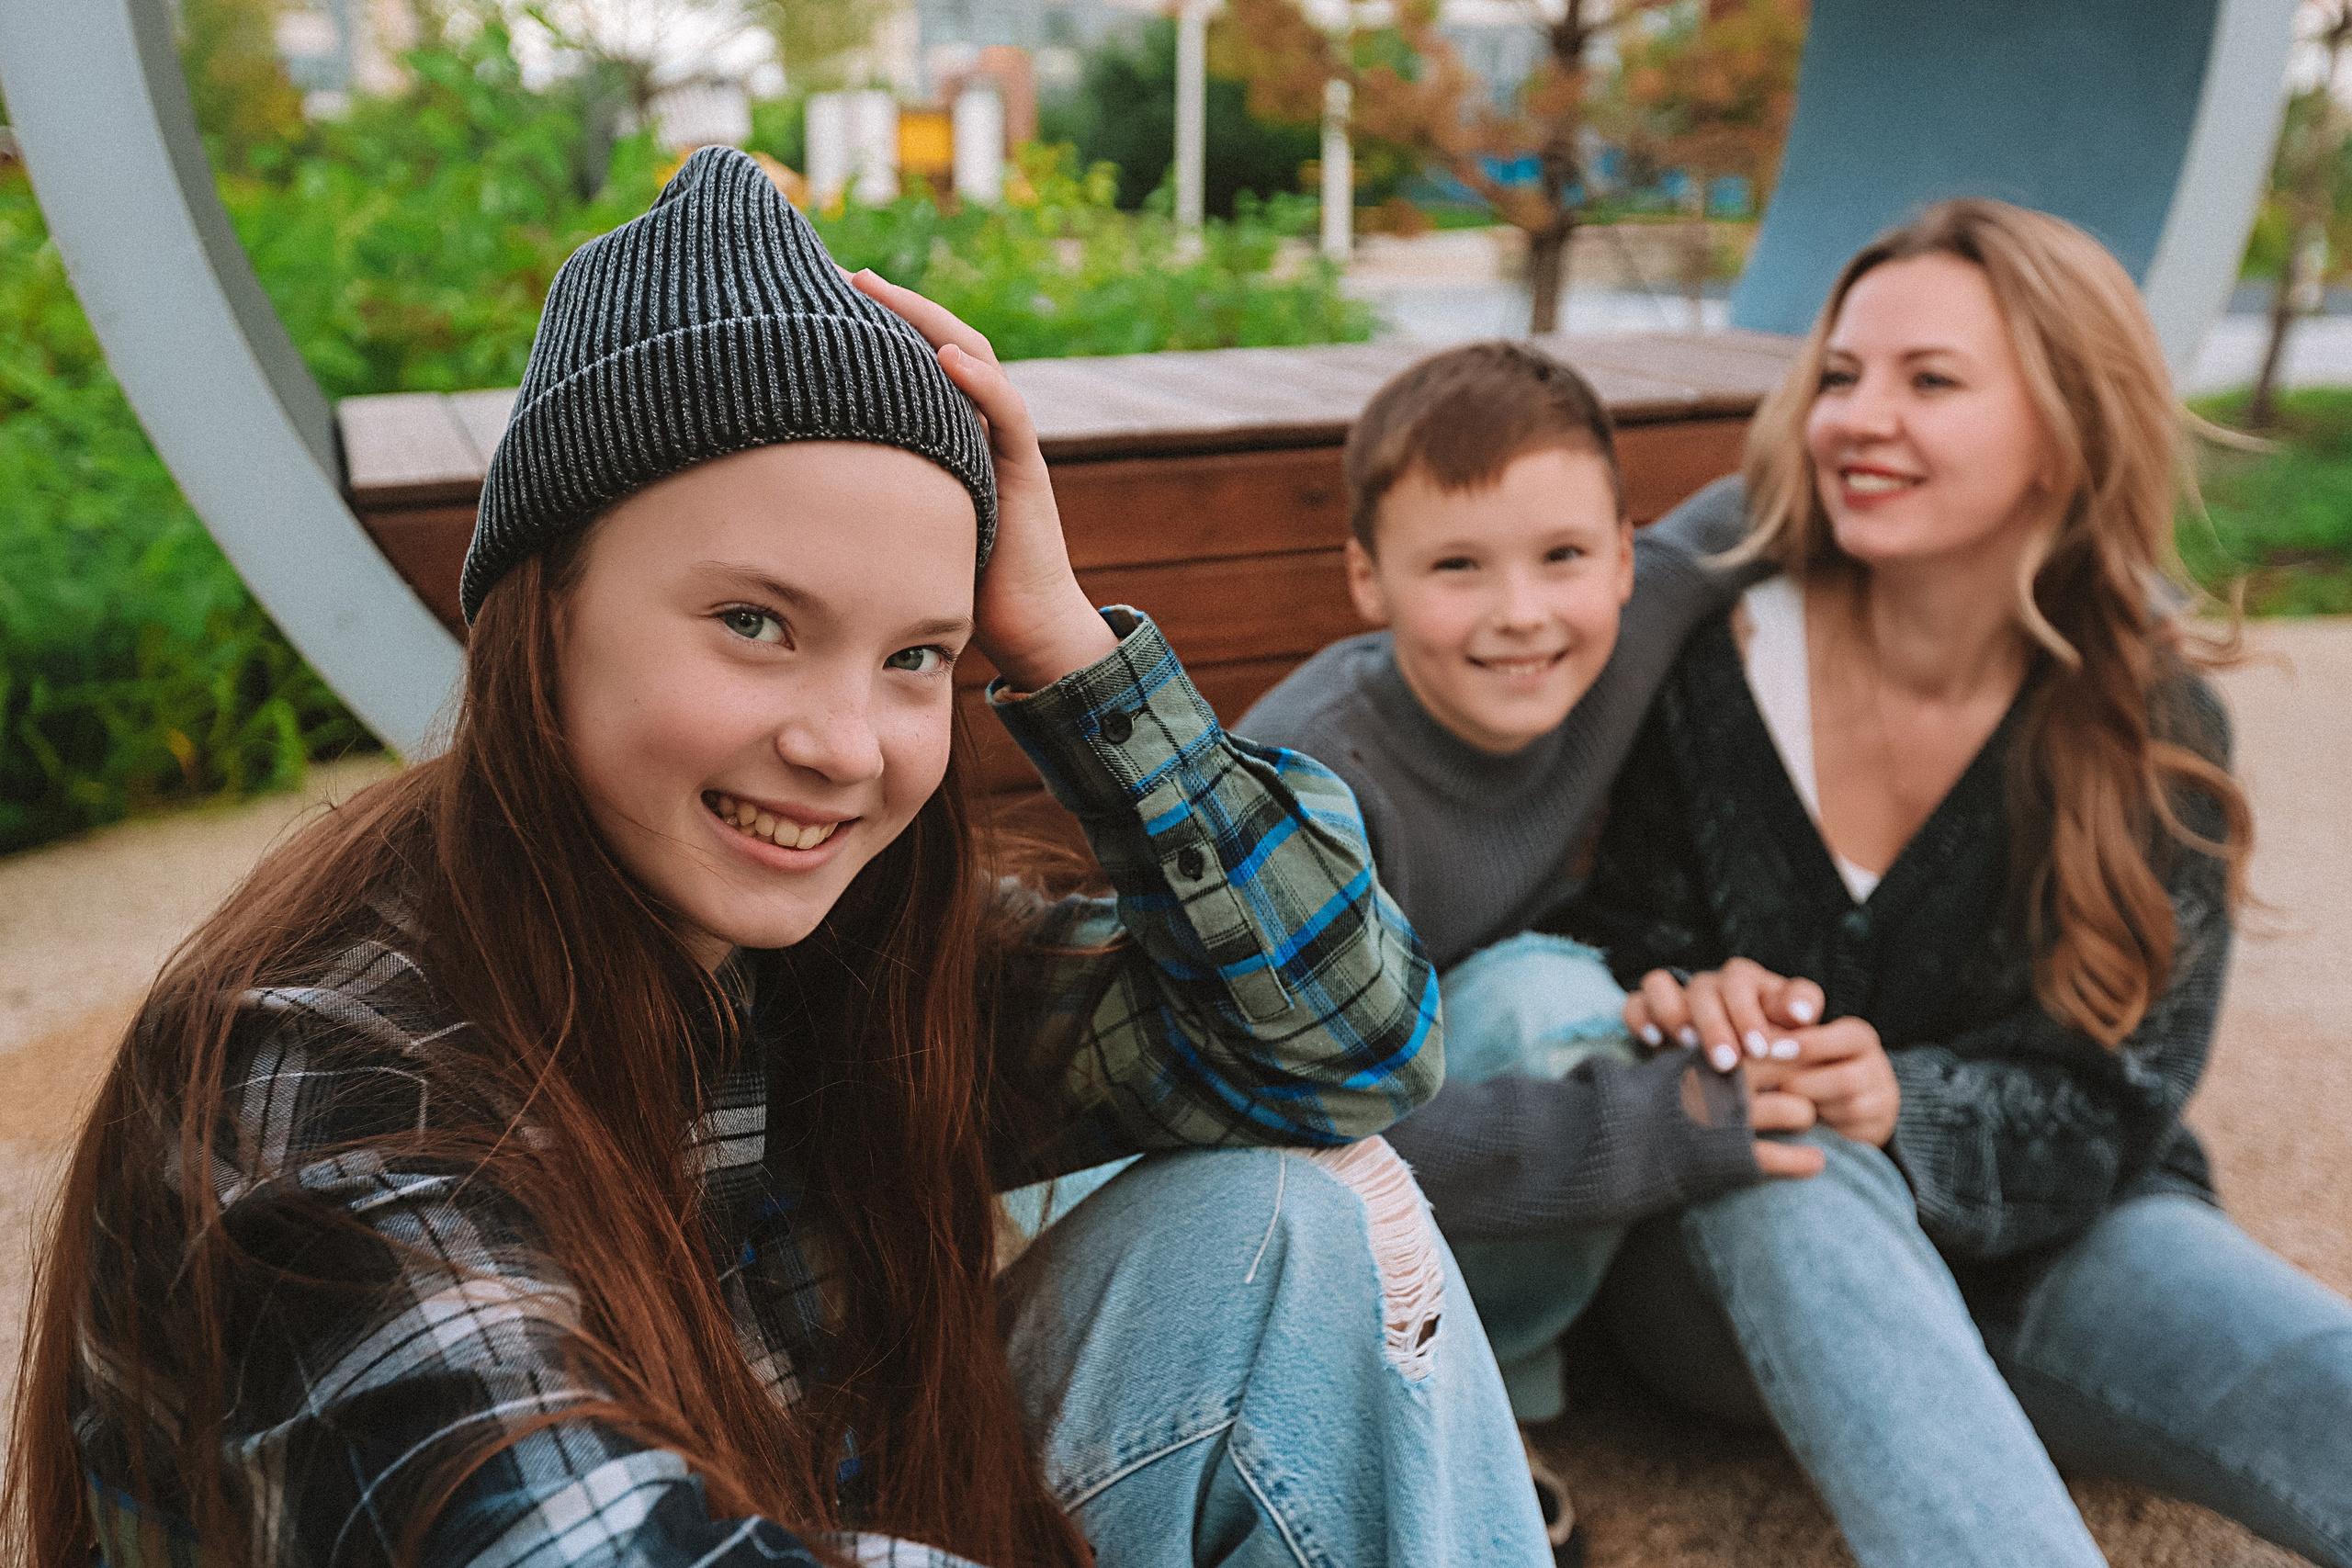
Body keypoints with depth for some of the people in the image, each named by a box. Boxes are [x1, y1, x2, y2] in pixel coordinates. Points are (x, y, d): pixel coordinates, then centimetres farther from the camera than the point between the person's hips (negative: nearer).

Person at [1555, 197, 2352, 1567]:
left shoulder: (2153, 724, -7)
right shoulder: (1718, 664, -10)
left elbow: (2105, 1106, -8)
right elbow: (1616, 950, -1)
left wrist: (1901, 1107, -29)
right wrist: (1686, 1013, -26)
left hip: (2038, 1232, 0)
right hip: (1737, 1248, 1)